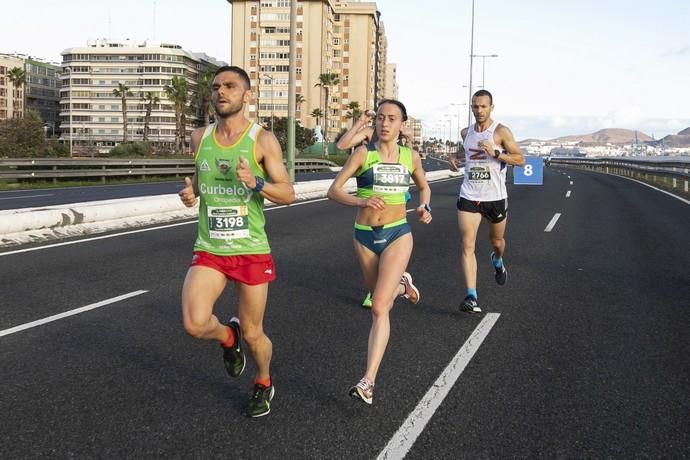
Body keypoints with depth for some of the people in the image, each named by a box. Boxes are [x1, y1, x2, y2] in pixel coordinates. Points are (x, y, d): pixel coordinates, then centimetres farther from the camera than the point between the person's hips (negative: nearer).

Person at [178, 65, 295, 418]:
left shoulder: (263, 140, -7)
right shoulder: (199, 137, 4)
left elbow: (288, 194, -5)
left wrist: (256, 183, -24)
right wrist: (190, 192, -1)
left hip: (251, 251, -2)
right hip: (209, 250, 3)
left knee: (253, 335, 8)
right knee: (195, 325, -18)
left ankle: (263, 384, 41)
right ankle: (228, 336, 19)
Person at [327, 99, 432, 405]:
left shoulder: (411, 156, 3)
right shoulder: (363, 153, -5)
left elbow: (424, 187, 22)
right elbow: (334, 191, -9)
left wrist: (424, 207, 0)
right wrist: (362, 201, -27)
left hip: (398, 234, -1)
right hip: (365, 236, 1)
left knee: (379, 307, -14)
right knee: (382, 298, 18)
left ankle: (368, 381, -14)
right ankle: (401, 285, 55)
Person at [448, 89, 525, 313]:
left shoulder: (501, 131, -7)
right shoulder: (466, 132, 7)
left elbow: (520, 159, -9)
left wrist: (495, 153, -22)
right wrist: (454, 158, 9)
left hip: (495, 197, -2)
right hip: (469, 196, 2)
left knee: (497, 240, 19)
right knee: (467, 245, -12)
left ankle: (497, 261, 56)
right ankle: (471, 296, -15)